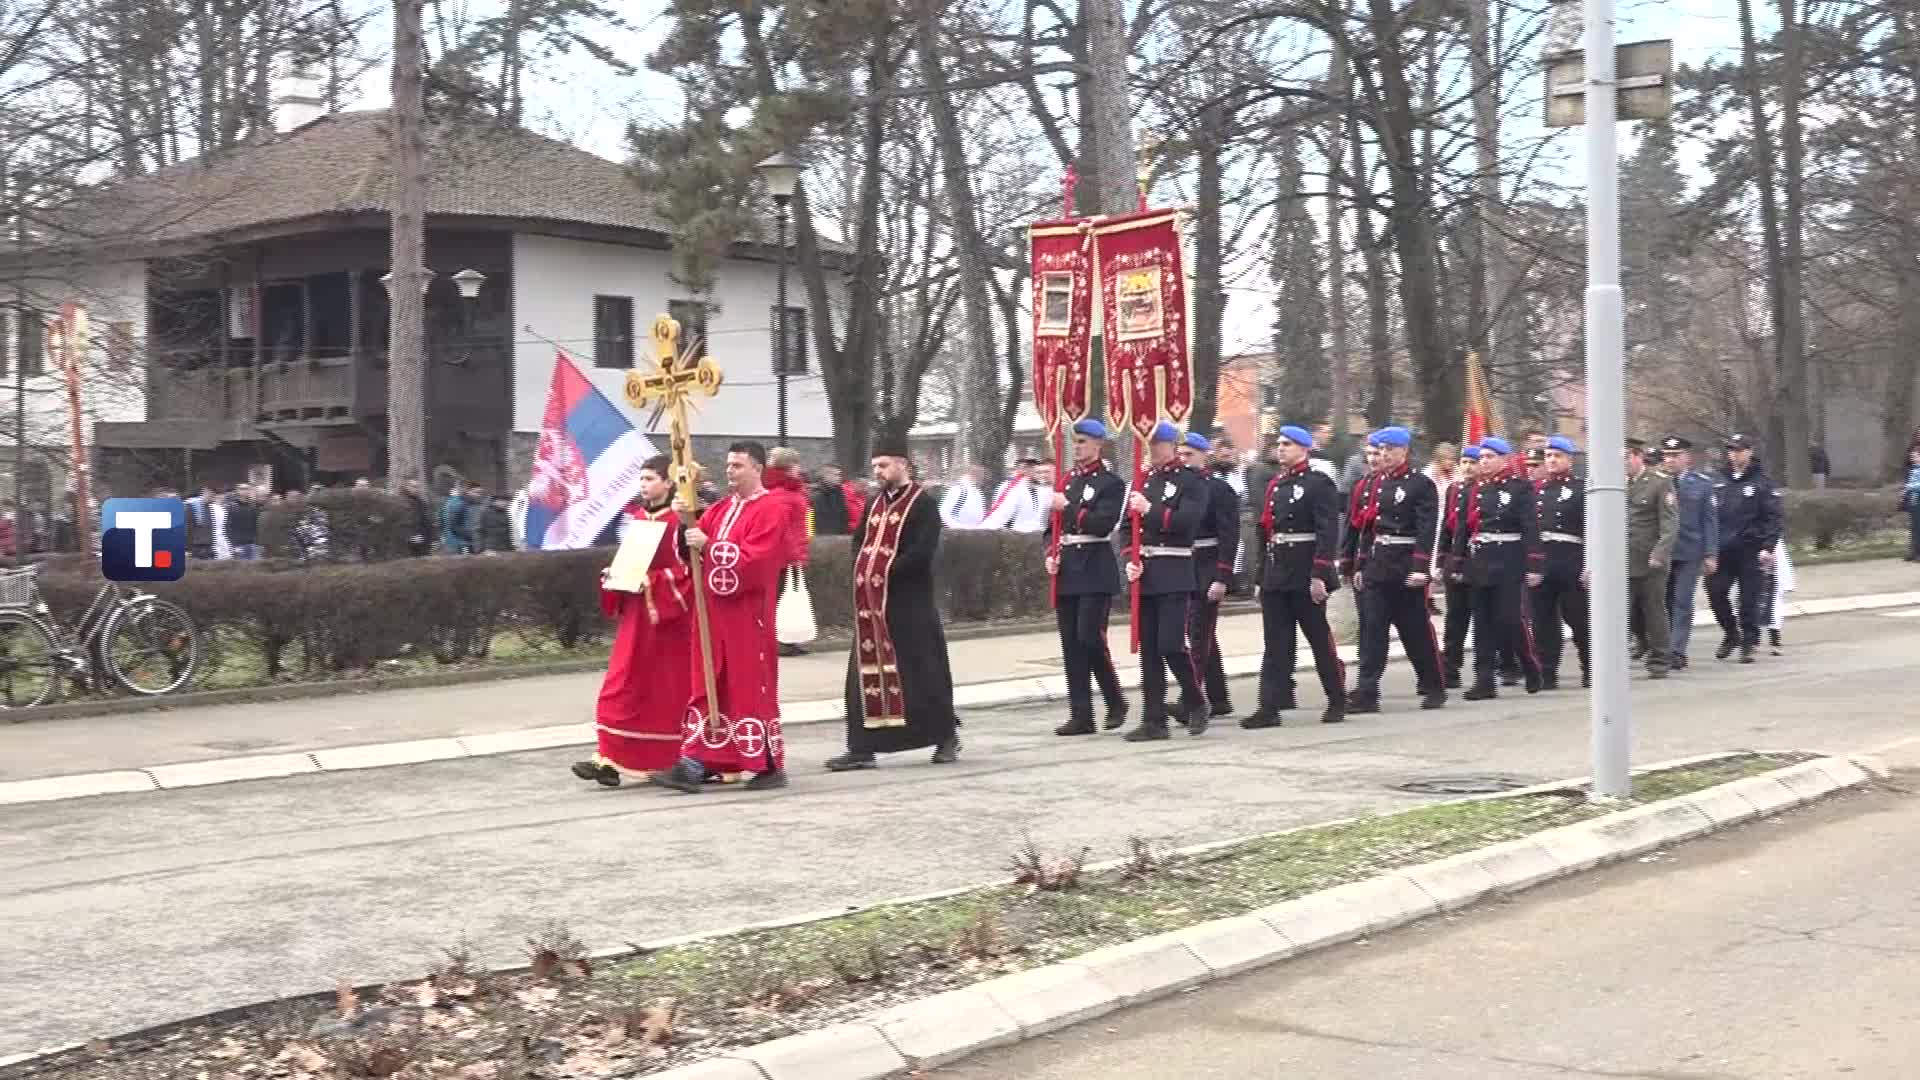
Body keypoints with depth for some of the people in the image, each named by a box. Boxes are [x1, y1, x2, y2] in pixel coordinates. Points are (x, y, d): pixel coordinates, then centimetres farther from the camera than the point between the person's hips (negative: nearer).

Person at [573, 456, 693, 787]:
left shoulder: (678, 521, -11)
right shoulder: (636, 517, 11)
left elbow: (687, 569, -16)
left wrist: (652, 582, -22)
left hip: (668, 616, -7)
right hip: (635, 613, 7)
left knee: (669, 690, 3)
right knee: (622, 687, 2)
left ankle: (675, 761, 16)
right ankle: (611, 759, 1)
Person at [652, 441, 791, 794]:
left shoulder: (771, 511, -8)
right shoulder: (721, 509, 16)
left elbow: (754, 560, -19)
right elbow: (694, 547, 12)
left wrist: (710, 545, -21)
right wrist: (686, 522, -6)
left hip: (747, 616, -7)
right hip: (714, 612, 7)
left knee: (753, 687, -2)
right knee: (708, 688, 6)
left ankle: (771, 766, 8)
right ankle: (693, 765, 5)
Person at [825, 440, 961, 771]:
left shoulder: (922, 504, -8)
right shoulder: (875, 503, 15)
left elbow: (923, 551, -17)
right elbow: (860, 541, 21)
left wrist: (887, 574, -16)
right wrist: (863, 571, 3)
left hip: (909, 605, -7)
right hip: (871, 605, 7)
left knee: (921, 669, -1)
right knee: (864, 673, 4)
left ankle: (946, 736, 15)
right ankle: (862, 747, 8)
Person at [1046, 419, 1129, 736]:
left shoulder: (1111, 482, -4)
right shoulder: (1068, 480, 15)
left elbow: (1103, 524, -17)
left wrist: (1068, 507, -16)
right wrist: (1050, 554, 3)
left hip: (1095, 571, -6)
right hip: (1068, 571, 6)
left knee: (1090, 638, -11)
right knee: (1071, 645, 4)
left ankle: (1116, 702, 8)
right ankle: (1081, 716, 7)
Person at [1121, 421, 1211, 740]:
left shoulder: (1192, 481, -2)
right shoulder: (1144, 481, 16)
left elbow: (1187, 520, -16)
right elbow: (1130, 525, 14)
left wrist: (1150, 509, -22)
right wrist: (1130, 560, -1)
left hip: (1175, 574, -6)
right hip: (1146, 574, 6)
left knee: (1171, 644, -11)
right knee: (1149, 648, 4)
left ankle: (1196, 702, 12)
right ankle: (1153, 721, 8)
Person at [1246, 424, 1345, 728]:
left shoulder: (1319, 483, -8)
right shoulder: (1274, 485, 14)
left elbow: (1328, 532, -14)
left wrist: (1320, 574, -21)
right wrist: (1263, 575, 15)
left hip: (1306, 576, -6)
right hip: (1275, 577, 6)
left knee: (1320, 639, 4)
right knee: (1275, 644, 2)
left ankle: (1337, 701, 18)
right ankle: (1270, 707, 0)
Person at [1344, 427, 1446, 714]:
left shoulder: (1421, 485, -6)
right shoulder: (1374, 484, 12)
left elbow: (1426, 530, -13)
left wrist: (1420, 568, -20)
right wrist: (1360, 566, 10)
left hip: (1407, 568, -5)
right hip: (1376, 567, 5)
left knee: (1417, 630, 5)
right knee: (1372, 628, -3)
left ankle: (1434, 688, 20)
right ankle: (1367, 693, -6)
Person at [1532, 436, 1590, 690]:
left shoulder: (1581, 489, -1)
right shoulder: (1538, 489, 14)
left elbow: (1591, 531, -6)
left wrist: (1589, 566, -13)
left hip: (1571, 561, -4)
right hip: (1540, 561, 4)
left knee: (1578, 619, 4)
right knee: (1544, 620, 3)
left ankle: (1590, 669, 19)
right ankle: (1548, 674, 8)